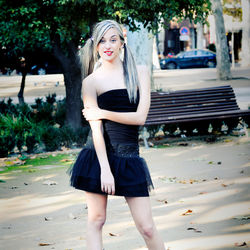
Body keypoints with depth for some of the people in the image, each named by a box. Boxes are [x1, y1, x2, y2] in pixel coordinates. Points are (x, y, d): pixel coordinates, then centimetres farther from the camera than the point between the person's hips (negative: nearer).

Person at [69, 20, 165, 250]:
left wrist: (102, 113, -6)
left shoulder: (139, 73, 6)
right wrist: (105, 168, -15)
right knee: (96, 220, 4)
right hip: (100, 155, -1)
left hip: (129, 157, 1)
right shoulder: (91, 81, 1)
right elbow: (96, 127, -7)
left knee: (147, 227, -1)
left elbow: (140, 117, -4)